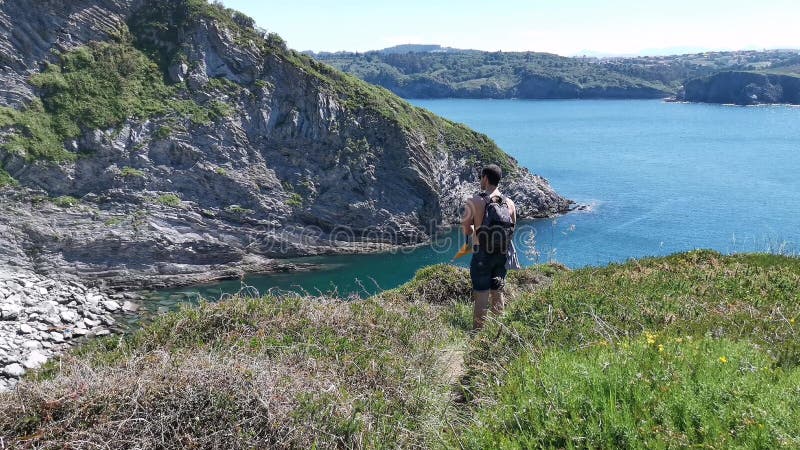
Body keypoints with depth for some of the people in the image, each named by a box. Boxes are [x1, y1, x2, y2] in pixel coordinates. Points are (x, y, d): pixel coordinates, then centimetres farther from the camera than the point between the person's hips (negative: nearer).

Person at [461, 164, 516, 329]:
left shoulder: (474, 202, -13)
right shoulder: (510, 203, 1)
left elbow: (466, 230, -9)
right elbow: (512, 230, 8)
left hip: (482, 255, -4)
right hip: (502, 255, 5)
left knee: (481, 297, 1)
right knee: (498, 294, 18)